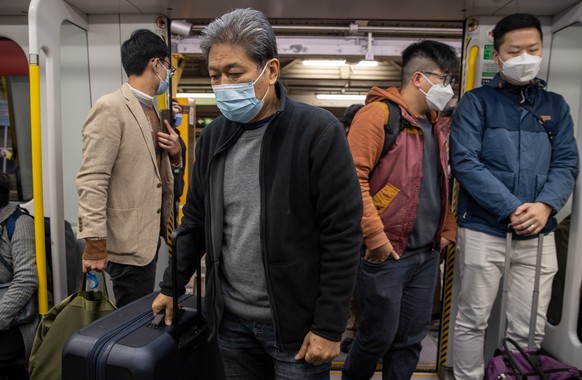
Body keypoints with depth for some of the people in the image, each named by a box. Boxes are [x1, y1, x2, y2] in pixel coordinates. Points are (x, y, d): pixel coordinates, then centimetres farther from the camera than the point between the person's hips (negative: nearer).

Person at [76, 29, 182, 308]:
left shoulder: (151, 110, 12)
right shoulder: (110, 108, -15)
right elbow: (91, 180, -19)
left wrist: (175, 154, -1)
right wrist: (95, 243, -20)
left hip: (150, 235, 9)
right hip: (128, 241, -8)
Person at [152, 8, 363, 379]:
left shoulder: (318, 132, -15)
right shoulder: (214, 135, 2)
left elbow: (343, 235, -15)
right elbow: (196, 220, 11)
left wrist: (329, 326, -13)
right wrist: (172, 286, 12)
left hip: (294, 322, -4)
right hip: (231, 318, 5)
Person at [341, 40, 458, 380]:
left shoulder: (438, 125, 14)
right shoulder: (379, 113, -11)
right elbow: (352, 177, -20)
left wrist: (448, 230, 13)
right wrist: (375, 236, -21)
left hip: (427, 254, 8)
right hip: (386, 252, -7)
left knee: (412, 338, 16)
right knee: (379, 335, 7)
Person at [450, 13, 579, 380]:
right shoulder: (476, 102, 0)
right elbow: (465, 161, -11)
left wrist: (545, 206, -12)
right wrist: (512, 209, -16)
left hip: (539, 235, 4)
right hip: (484, 231, -3)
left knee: (528, 330, 12)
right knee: (473, 321, 8)